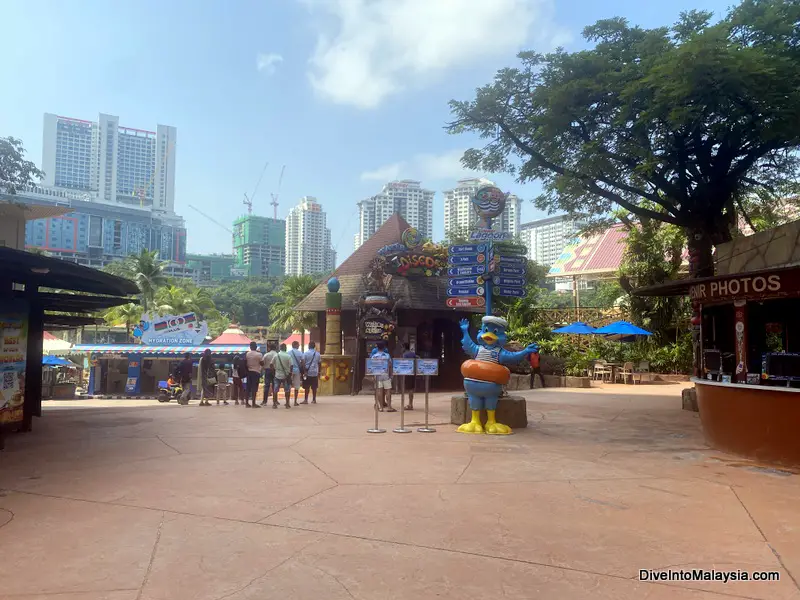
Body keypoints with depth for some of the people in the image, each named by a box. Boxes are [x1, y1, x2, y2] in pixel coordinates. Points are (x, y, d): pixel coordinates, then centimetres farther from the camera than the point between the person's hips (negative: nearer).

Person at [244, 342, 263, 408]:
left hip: (249, 372, 5)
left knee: (248, 387, 11)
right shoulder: (259, 354, -11)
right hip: (256, 372, -5)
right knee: (254, 388, -3)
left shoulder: (247, 354, 3)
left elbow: (245, 363, 6)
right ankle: (253, 403, -4)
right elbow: (262, 364, -7)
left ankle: (247, 402, 14)